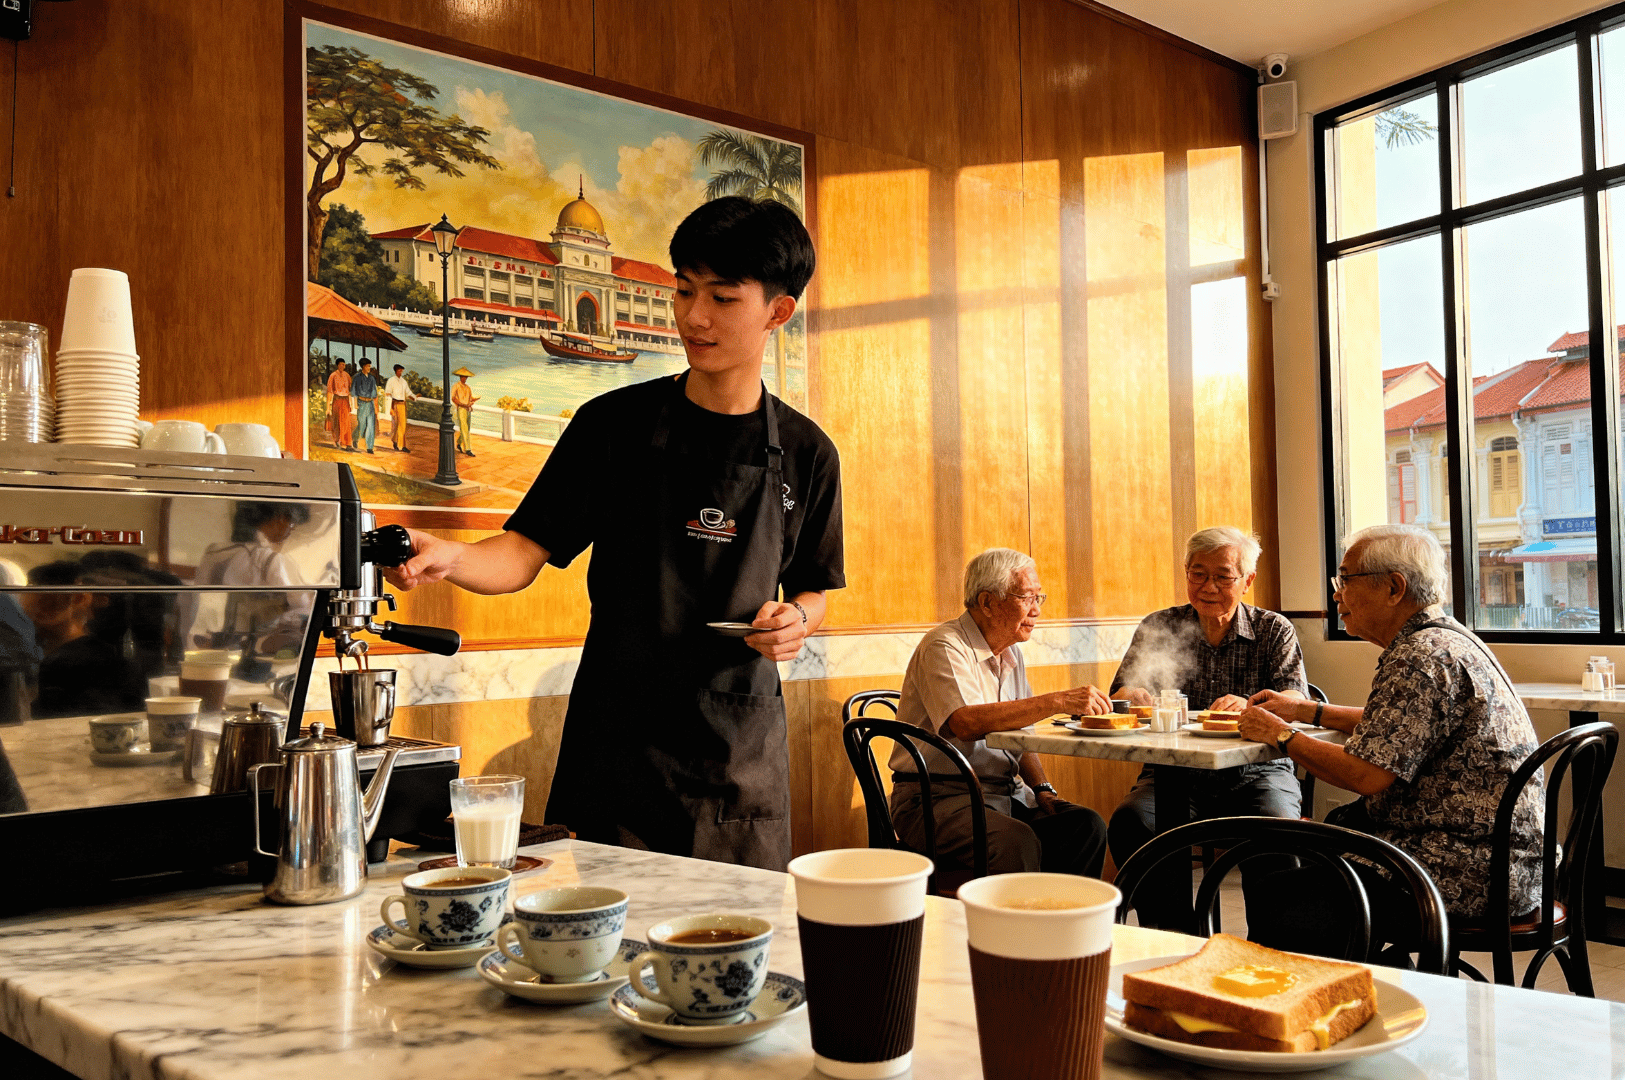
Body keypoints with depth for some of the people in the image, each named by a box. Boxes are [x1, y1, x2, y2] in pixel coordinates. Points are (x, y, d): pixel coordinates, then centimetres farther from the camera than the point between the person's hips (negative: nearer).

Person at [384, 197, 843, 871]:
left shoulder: (806, 454, 4)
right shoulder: (616, 424, -2)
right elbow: (525, 553, -4)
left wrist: (794, 622, -8)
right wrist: (449, 558, -24)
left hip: (742, 746, 2)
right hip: (621, 739, -1)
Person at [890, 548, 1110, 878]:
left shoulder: (1011, 654, 16)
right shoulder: (944, 648, -12)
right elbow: (966, 723, -30)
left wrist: (1042, 789, 5)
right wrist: (1057, 702, -32)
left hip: (1007, 794, 8)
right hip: (940, 798, -8)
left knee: (1087, 826, -16)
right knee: (1017, 842, -34)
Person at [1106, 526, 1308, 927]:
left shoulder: (1275, 630, 7)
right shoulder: (1158, 628, 11)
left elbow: (1296, 701, -8)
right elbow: (1121, 694, 4)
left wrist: (1250, 706, -32)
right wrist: (1131, 696, -23)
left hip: (1257, 771, -1)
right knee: (1130, 821, -29)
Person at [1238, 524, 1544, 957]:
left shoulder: (1421, 658, -20)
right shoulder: (1445, 638, 14)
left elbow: (1366, 774, -23)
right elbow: (1398, 726, 28)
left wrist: (1282, 736, -9)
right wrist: (1306, 710, 23)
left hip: (1469, 875, -11)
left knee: (1271, 890, -11)